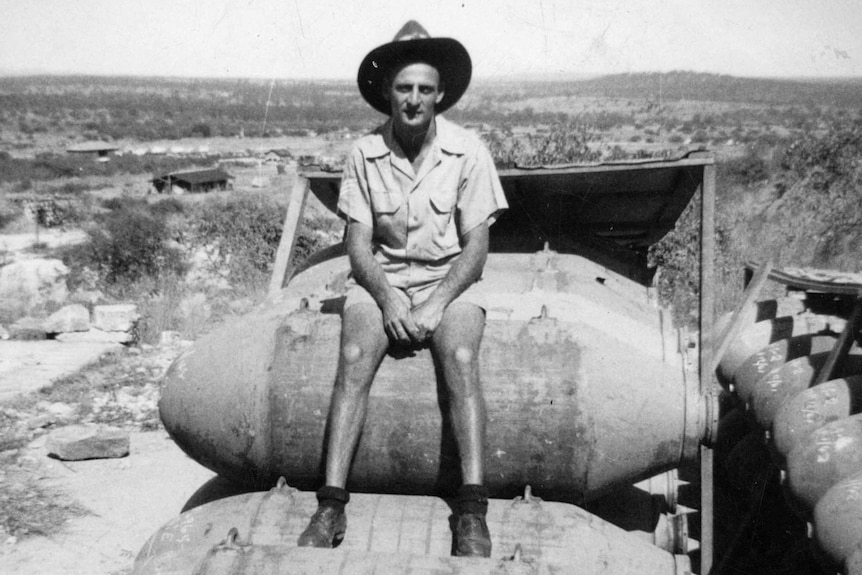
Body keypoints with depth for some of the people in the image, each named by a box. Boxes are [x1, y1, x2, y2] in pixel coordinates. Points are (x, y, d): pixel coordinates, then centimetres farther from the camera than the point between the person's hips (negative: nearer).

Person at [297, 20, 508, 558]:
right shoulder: (365, 154, -2)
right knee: (355, 358, -27)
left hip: (450, 279, -1)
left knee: (462, 359, -30)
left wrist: (437, 303, -18)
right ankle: (332, 503, -24)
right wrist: (387, 299, -18)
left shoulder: (467, 151, -5)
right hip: (381, 279, 1)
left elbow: (476, 246, -5)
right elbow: (358, 246, -1)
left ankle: (473, 509, -28)